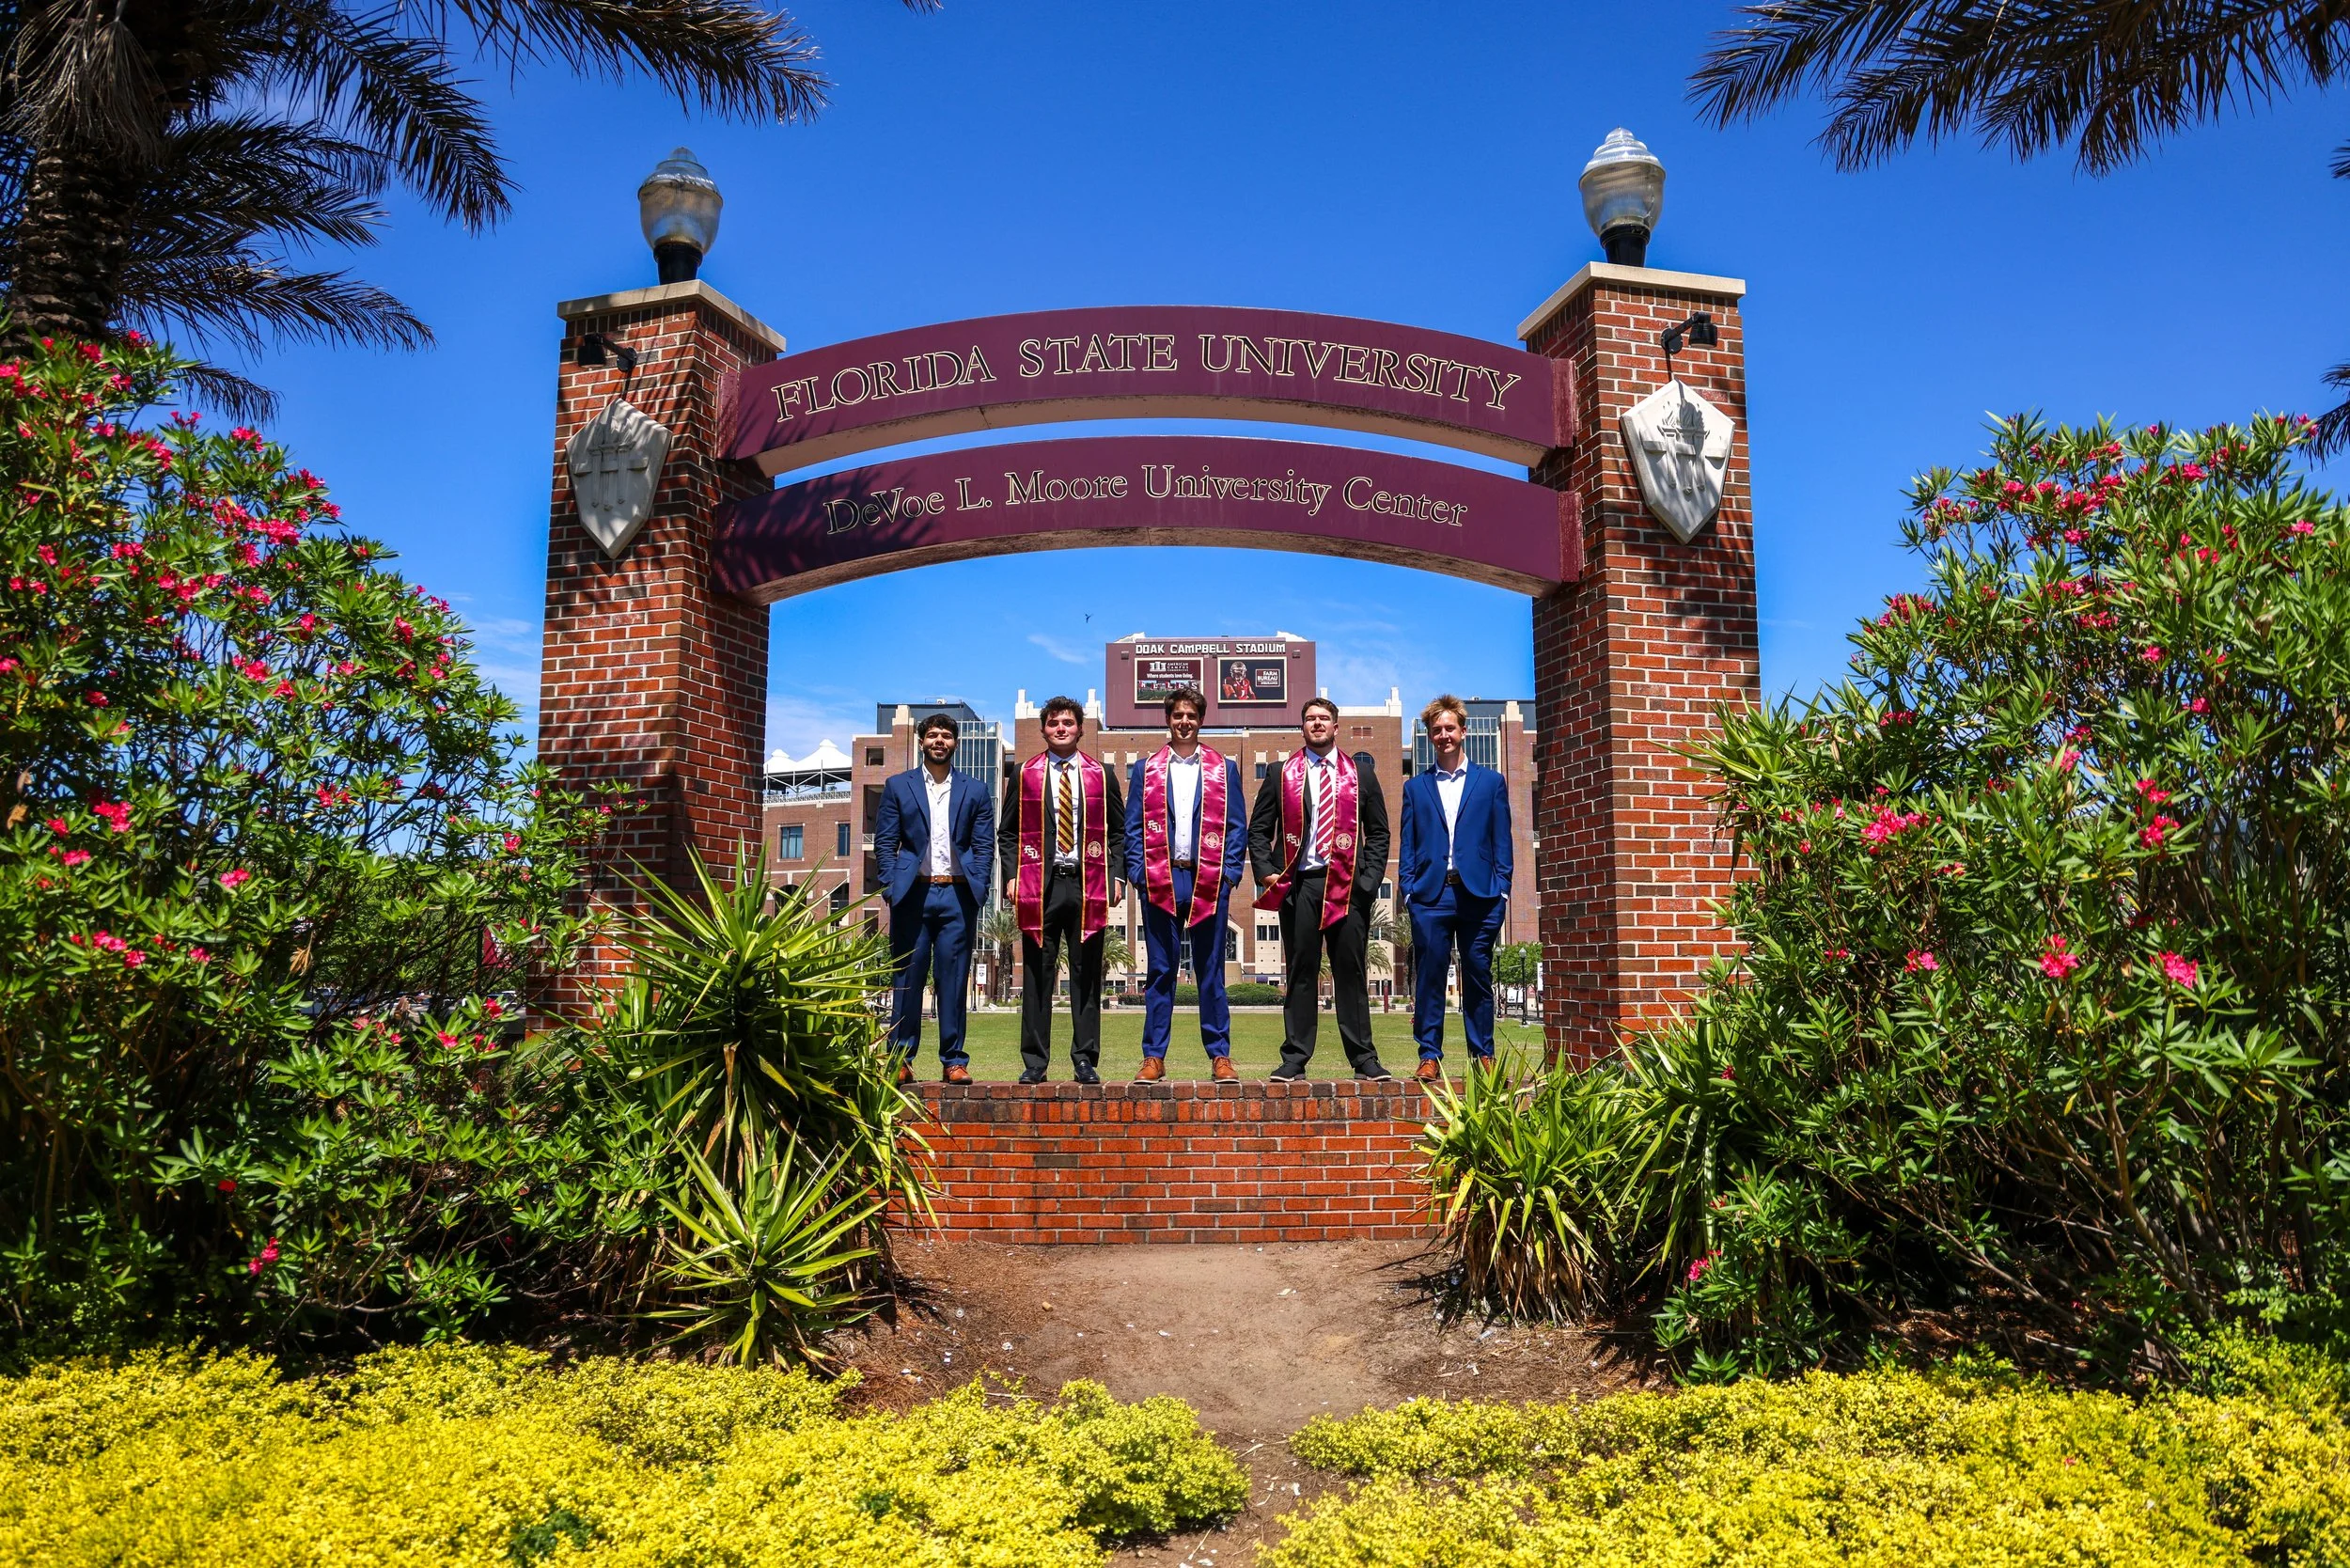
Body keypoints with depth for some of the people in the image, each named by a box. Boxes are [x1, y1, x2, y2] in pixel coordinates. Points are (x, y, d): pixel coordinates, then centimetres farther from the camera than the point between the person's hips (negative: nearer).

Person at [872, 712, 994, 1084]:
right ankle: (900, 1059, 6)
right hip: (912, 893, 0)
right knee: (908, 977, 0)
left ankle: (953, 1060, 7)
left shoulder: (974, 791, 12)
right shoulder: (898, 786, 11)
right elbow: (884, 842, 8)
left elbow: (985, 846, 9)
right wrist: (891, 888, -3)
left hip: (957, 894, 0)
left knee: (953, 979, 1)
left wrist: (976, 889, -3)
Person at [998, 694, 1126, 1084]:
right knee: (1037, 975, 2)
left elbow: (1118, 832, 12)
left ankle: (1086, 1060, 9)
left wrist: (1117, 876, 0)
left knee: (1086, 976, 3)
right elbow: (1007, 832, 10)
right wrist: (1012, 876, -2)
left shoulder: (1102, 775, 10)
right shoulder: (1025, 774, 10)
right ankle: (1034, 1062, 8)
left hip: (1087, 885, 1)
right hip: (1039, 884, 0)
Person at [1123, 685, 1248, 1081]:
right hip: (1159, 881, 0)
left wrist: (1230, 871, -4)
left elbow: (1237, 826, 7)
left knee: (1211, 971, 4)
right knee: (1160, 971, 4)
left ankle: (1220, 1056, 10)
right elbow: (1133, 826, 8)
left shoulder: (1224, 769, 11)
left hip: (1208, 881, 0)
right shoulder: (1145, 769, 11)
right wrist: (1139, 871, -4)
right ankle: (1154, 1056, 9)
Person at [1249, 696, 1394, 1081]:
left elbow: (1378, 831, 12)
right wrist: (1267, 873, -2)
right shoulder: (1283, 774, 10)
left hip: (1347, 886, 0)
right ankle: (1294, 1059, 7)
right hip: (1299, 885, 0)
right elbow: (1258, 828, 11)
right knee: (1300, 972, 2)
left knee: (1351, 972, 3)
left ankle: (1364, 1058, 10)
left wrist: (1370, 877, 0)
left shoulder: (1360, 773, 11)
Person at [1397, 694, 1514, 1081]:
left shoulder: (1491, 782, 12)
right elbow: (1406, 846, 11)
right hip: (1430, 894, 1)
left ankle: (1483, 1054, 12)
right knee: (1429, 977, -1)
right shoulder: (1416, 788, 15)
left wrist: (1502, 888, -1)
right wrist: (1407, 889, 0)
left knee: (1478, 976, 3)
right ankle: (1429, 1056, 5)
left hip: (1478, 893, 0)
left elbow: (1502, 842, 8)